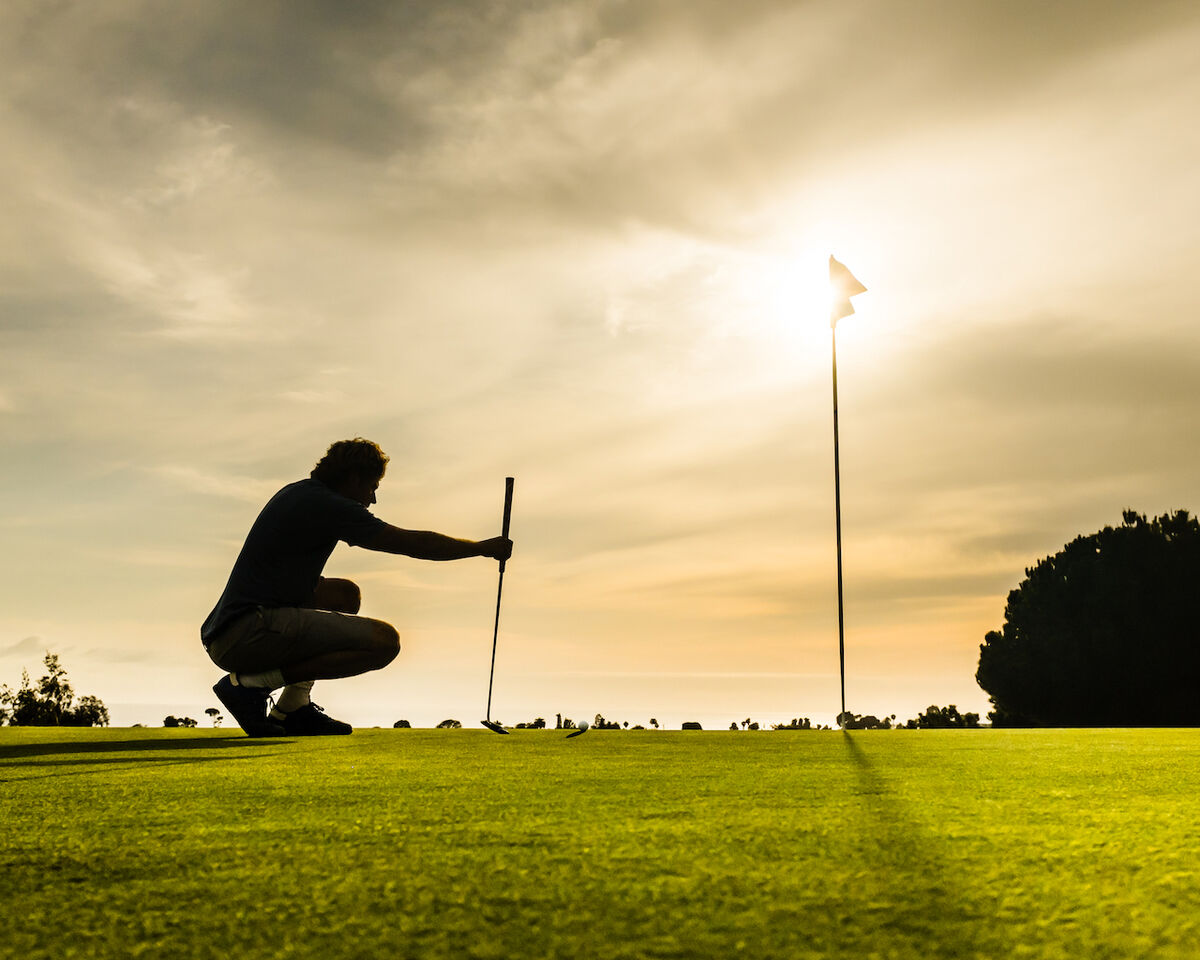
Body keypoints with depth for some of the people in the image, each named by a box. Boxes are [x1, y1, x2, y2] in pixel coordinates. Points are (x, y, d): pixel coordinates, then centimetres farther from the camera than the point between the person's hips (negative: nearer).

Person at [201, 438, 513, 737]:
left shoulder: (297, 493, 18)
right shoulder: (327, 506, -10)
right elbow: (412, 544, -9)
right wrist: (484, 548, 1)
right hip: (249, 633, -10)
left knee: (345, 593, 25)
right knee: (384, 640, -17)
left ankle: (293, 706, 13)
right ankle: (252, 682, -11)